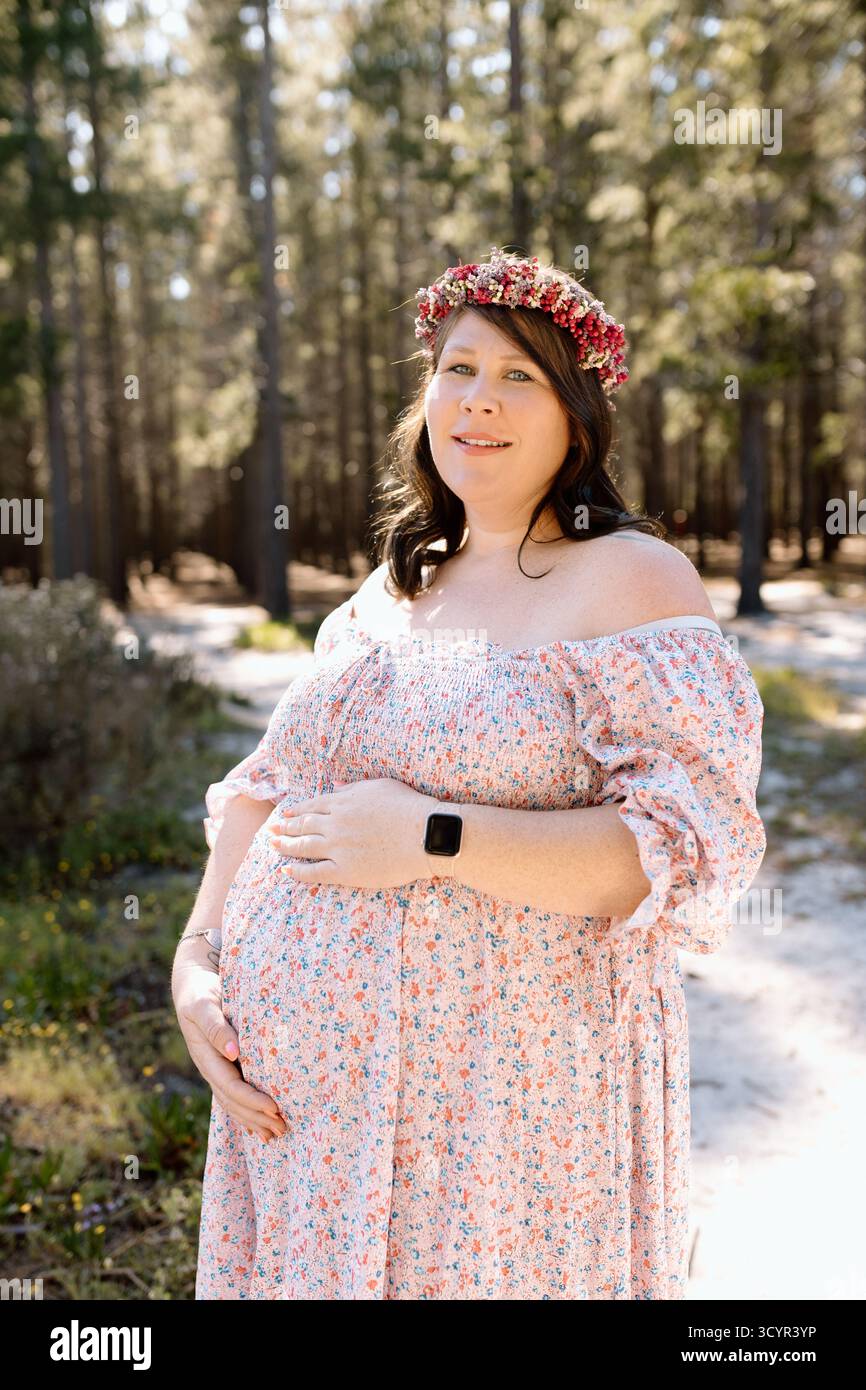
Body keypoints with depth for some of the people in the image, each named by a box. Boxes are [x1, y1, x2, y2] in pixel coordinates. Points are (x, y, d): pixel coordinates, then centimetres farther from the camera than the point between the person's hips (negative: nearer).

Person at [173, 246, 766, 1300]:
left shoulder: (631, 581, -10)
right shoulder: (392, 589, 11)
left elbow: (694, 851, -19)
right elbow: (267, 781, 13)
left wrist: (431, 839, -22)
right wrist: (197, 958, 0)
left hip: (501, 1092, -6)